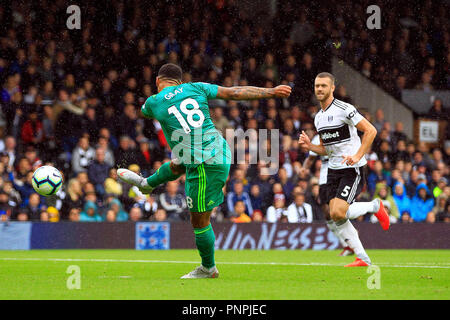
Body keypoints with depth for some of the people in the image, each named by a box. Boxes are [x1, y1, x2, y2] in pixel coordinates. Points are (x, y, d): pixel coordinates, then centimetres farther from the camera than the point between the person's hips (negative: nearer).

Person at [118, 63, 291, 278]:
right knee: (176, 165, 35)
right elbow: (234, 93, 1)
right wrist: (271, 92, 7)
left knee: (199, 221, 8)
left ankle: (208, 269, 22)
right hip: (220, 150, 7)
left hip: (205, 165, -7)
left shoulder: (154, 102, -3)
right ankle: (147, 184, 63)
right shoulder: (195, 88, 4)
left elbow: (143, 111, 23)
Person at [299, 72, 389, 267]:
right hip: (334, 169, 8)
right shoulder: (318, 117, 13)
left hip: (353, 169, -8)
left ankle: (375, 207, 6)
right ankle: (363, 258, 7)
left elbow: (371, 130, -13)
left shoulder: (345, 110, -12)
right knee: (336, 217, -3)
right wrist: (309, 146, 1)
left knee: (338, 213, -21)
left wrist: (358, 156, -21)